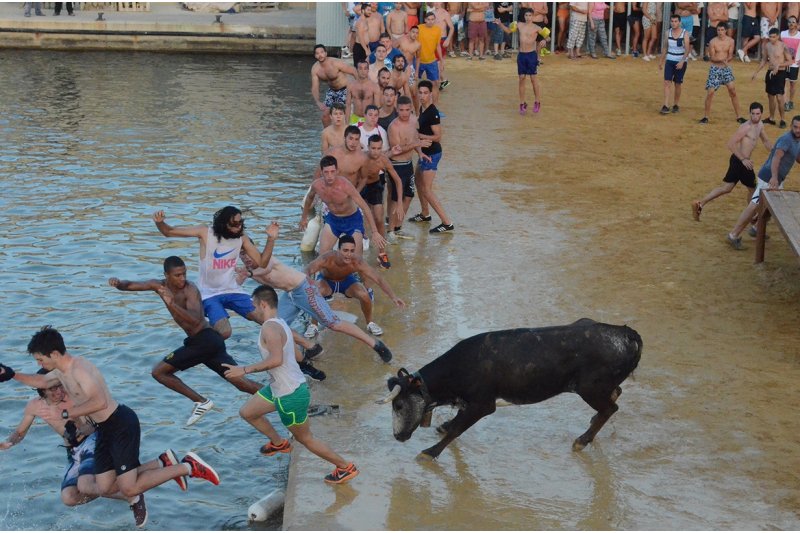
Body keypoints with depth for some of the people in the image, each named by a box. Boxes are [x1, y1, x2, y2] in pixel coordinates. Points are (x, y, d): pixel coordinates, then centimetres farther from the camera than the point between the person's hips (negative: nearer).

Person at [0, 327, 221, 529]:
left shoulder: (79, 369, -22)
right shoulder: (60, 371, 9)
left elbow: (100, 402, -34)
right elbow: (41, 382, 32)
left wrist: (70, 413, -23)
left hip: (122, 424, -10)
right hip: (105, 429, 10)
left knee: (129, 489, -13)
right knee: (106, 488, 7)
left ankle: (188, 467, -1)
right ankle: (163, 463, 16)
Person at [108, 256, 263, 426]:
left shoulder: (190, 289, -13)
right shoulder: (160, 285, 9)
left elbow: (195, 320, -29)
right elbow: (129, 285, 12)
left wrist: (172, 304, -38)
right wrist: (118, 283, -9)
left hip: (204, 340, -8)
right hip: (204, 342, 8)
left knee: (159, 372, -4)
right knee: (239, 381, 6)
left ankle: (201, 402, -3)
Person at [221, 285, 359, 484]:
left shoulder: (269, 327, -22)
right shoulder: (281, 324, 8)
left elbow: (276, 359, -35)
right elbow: (296, 355, 16)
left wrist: (245, 370, -29)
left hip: (290, 394, -10)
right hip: (278, 388, 10)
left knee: (305, 438, 5)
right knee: (246, 412, 19)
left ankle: (346, 467, 16)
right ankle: (279, 443, 37)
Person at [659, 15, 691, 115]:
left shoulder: (685, 33, -9)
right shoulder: (668, 32, 3)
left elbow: (687, 49, -13)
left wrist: (682, 61, -24)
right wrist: (661, 61, 15)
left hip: (681, 61, -3)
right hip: (669, 60, 3)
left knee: (677, 84, 5)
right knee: (667, 82, -11)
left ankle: (675, 105, 20)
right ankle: (666, 106, -15)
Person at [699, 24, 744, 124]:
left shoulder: (730, 41, -1)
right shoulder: (713, 42, -7)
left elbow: (730, 55, -5)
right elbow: (712, 57, -10)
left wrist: (727, 60, -29)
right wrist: (723, 59, -27)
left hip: (726, 68, 2)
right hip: (715, 69, -2)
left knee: (733, 91, 0)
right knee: (710, 92, -6)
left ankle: (738, 116, 9)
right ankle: (706, 116, 6)